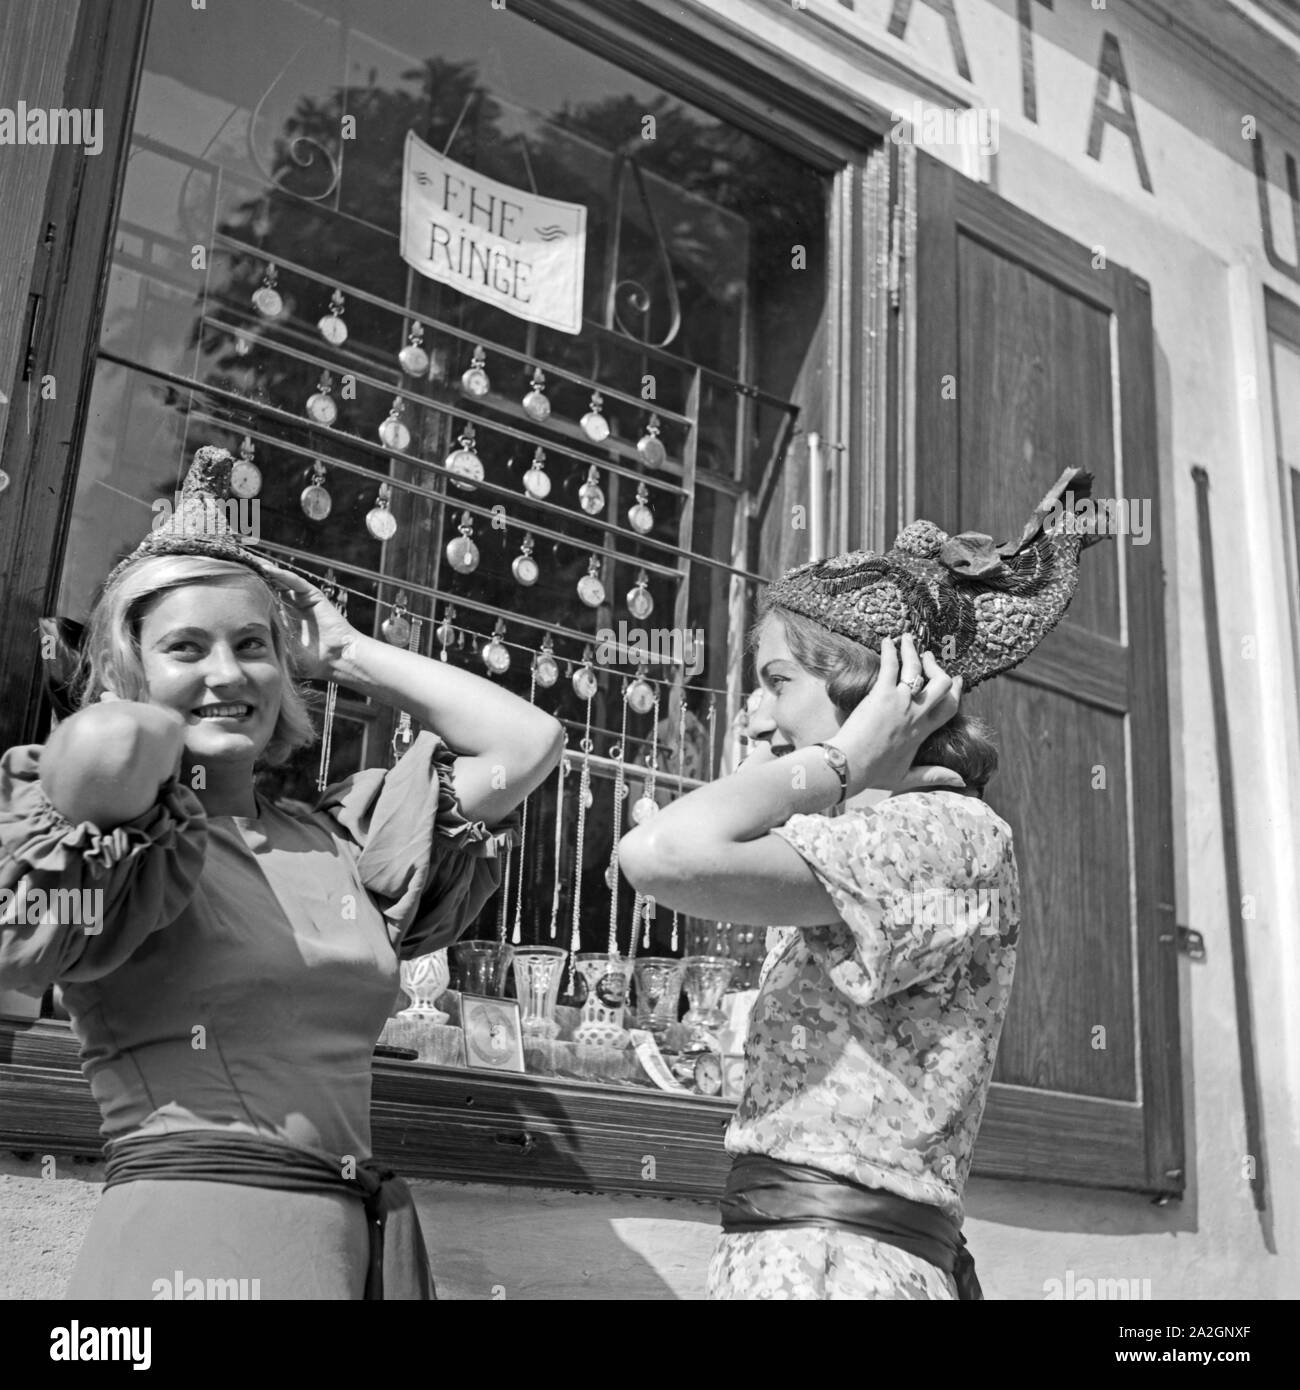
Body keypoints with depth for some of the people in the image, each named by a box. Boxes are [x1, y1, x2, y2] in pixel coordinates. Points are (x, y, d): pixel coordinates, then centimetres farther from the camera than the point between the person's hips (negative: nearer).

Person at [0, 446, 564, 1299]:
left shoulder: (339, 838, 12)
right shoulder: (110, 828, -3)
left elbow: (528, 744, 10)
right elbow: (104, 749, -28)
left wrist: (348, 654, 13)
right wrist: (158, 733, -3)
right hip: (191, 1233, -5)